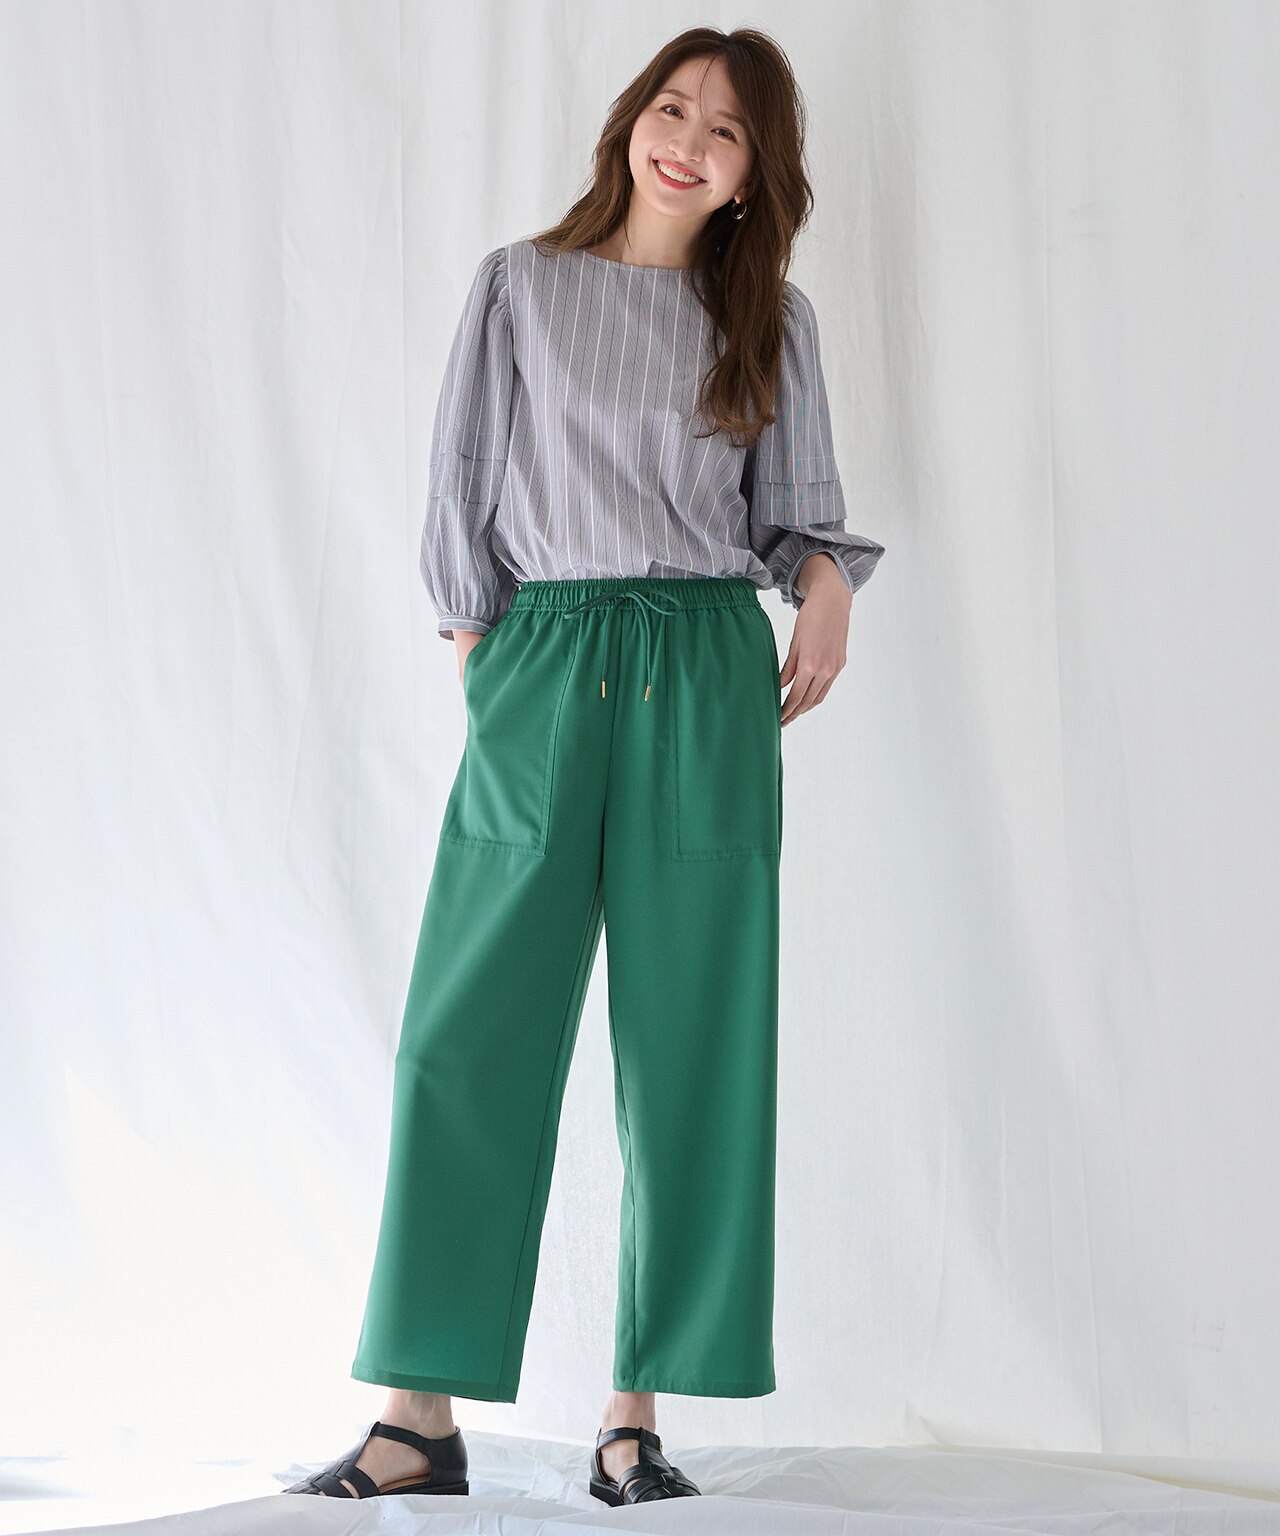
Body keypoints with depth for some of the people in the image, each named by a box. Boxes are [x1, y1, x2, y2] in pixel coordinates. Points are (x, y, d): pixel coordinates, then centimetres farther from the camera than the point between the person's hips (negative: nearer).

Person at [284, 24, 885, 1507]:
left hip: (708, 680, 1)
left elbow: (800, 500, 13)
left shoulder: (771, 316, 12)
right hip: (540, 670, -1)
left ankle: (637, 1416, 6)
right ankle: (421, 1416, -1)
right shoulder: (521, 286, 8)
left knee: (691, 1047, -1)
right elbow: (462, 484, 9)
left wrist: (827, 580, -7)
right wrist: (477, 648, 1)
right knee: (472, 1034, -5)